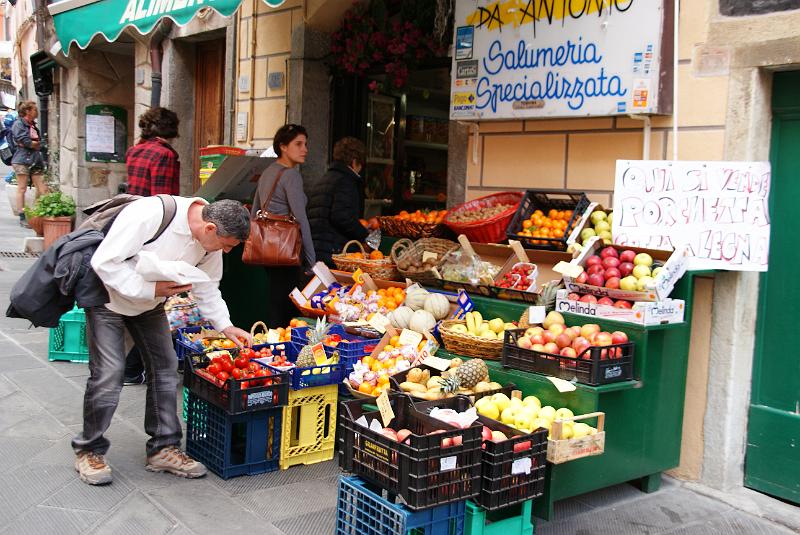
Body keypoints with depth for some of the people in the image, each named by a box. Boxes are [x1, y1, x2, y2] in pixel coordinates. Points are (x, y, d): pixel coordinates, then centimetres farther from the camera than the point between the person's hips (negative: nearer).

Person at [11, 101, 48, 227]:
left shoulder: (33, 125, 19)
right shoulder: (18, 124, -5)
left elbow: (39, 143, 9)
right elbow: (24, 140, -17)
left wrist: (31, 143, -8)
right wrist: (35, 144, -2)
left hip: (36, 161, 7)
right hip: (22, 161, -7)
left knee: (43, 189, 2)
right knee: (22, 189, -1)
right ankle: (22, 218, 3)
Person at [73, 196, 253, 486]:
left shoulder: (211, 237, -13)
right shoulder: (148, 215, -36)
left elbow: (207, 286, 2)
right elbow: (104, 262, -31)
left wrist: (226, 326, -6)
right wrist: (151, 289, -34)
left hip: (150, 303, 7)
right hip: (109, 296, -7)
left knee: (165, 367, 3)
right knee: (109, 374, -10)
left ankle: (163, 449, 13)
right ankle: (89, 450, 9)